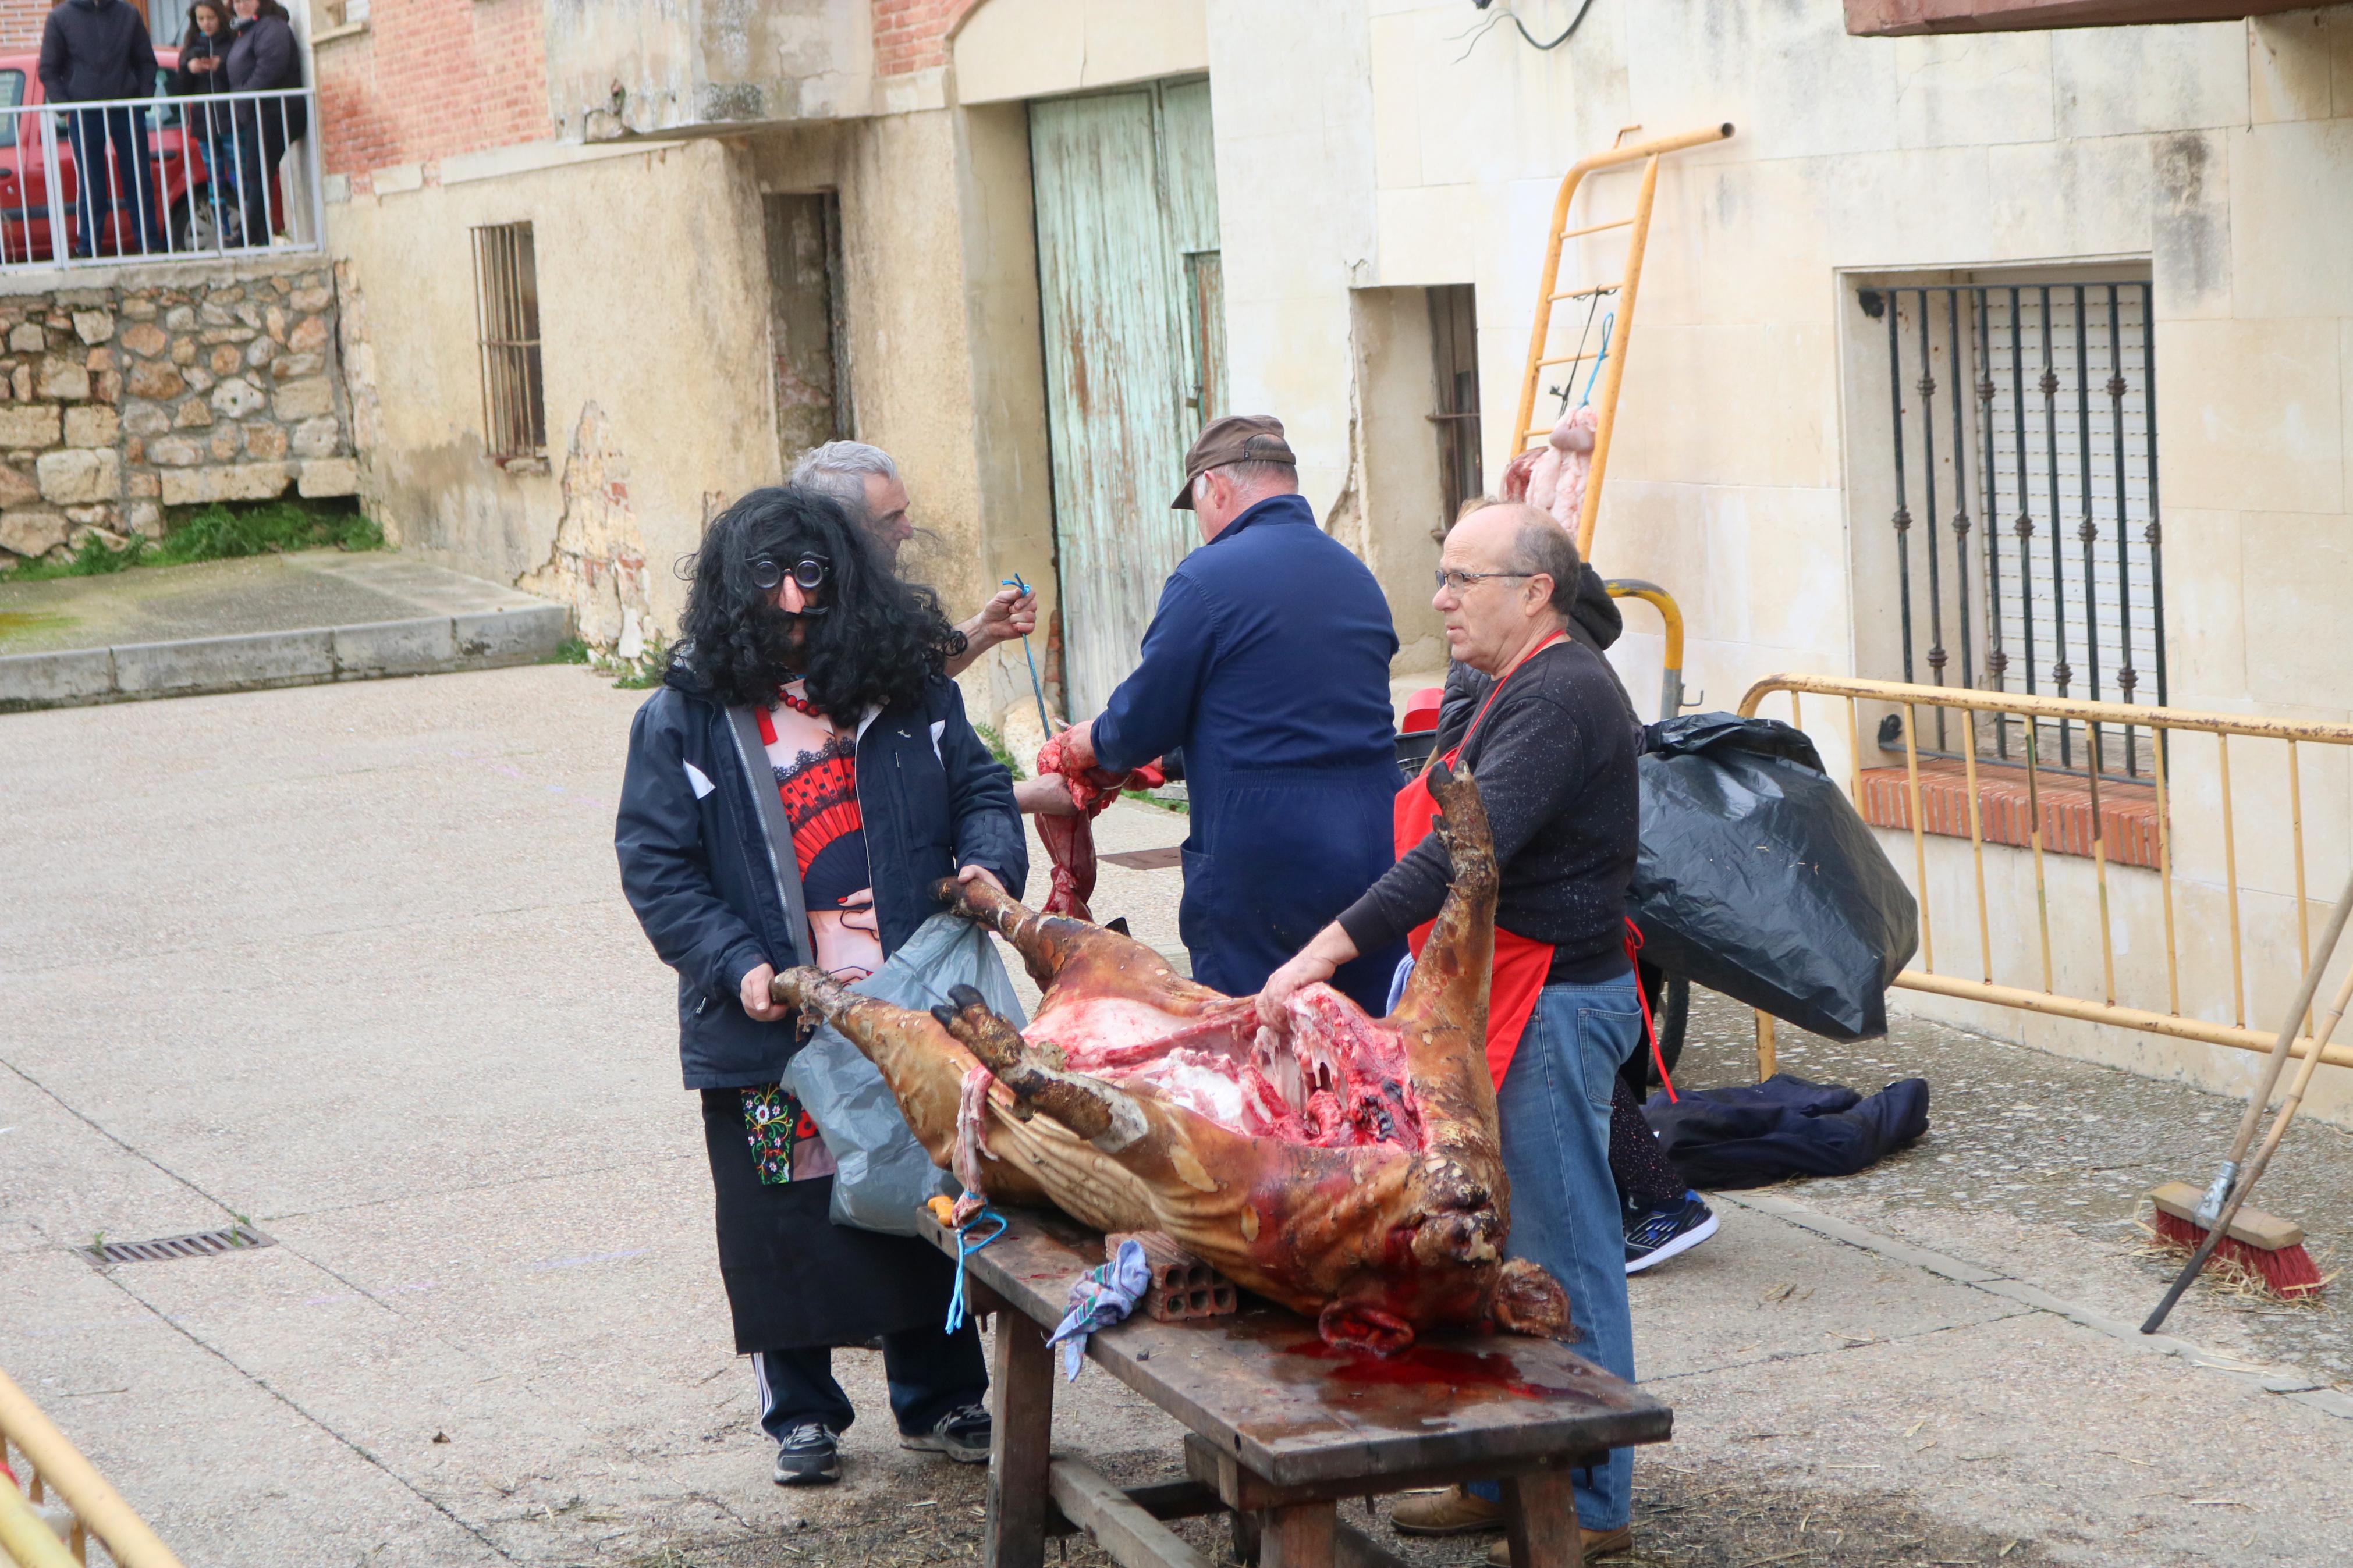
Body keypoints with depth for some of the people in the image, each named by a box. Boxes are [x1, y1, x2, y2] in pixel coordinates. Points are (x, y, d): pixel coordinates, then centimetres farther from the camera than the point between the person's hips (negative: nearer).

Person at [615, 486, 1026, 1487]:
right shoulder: (684, 719, -3)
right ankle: (800, 1414, 21)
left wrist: (988, 861, -7)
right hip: (772, 1029, -2)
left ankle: (939, 1400, 26)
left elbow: (979, 787, 15)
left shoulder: (910, 692, 6)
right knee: (786, 1222, 5)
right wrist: (737, 965, -16)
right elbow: (656, 864, -5)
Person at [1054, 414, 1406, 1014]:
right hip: (1374, 848, 6)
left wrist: (1094, 742, 18)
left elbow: (1143, 721, -6)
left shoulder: (1209, 578, -10)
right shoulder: (1357, 576, 12)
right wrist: (1169, 759, 28)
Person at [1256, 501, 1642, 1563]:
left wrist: (1327, 951, -32)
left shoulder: (1559, 697, -18)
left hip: (1554, 1006, -11)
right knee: (1502, 1247, 15)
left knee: (1562, 1255, -4)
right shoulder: (1523, 691, 17)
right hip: (1508, 1001, 11)